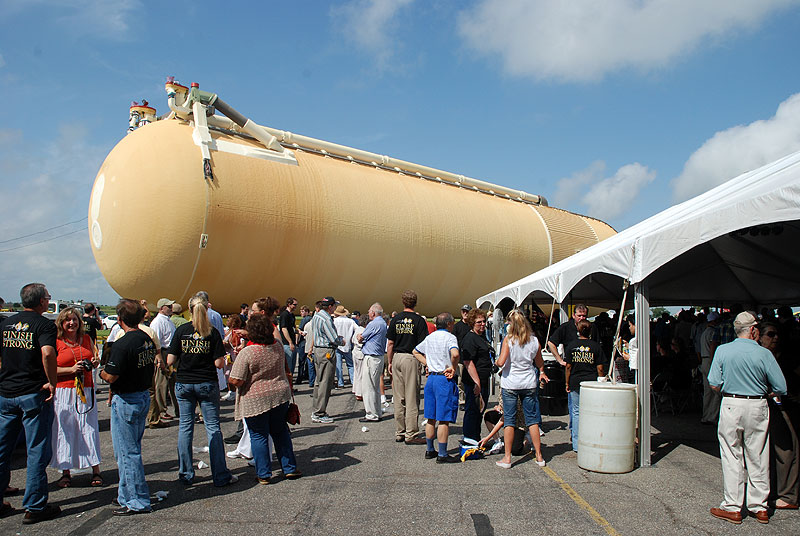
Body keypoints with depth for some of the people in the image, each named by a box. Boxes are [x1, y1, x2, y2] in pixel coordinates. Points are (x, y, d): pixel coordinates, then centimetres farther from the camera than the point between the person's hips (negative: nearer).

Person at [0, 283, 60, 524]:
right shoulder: (44, 324, -10)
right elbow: (47, 353, -27)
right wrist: (52, 383, -18)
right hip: (33, 395, -6)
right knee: (37, 451, 2)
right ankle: (35, 507, 7)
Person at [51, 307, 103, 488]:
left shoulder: (86, 339, 10)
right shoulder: (56, 342, -2)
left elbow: (94, 358, 23)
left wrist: (95, 362, 1)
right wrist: (72, 369, -17)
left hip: (86, 391, 3)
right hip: (63, 392, -2)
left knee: (89, 429, 2)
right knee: (65, 430, 2)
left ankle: (96, 471, 6)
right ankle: (65, 472, 14)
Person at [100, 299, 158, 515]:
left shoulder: (122, 345, -21)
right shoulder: (147, 339, 5)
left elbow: (110, 376, -21)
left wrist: (101, 372, -1)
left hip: (126, 401, -9)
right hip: (144, 396, 9)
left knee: (127, 452, 1)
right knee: (132, 449, 19)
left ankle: (137, 502, 7)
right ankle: (127, 495, 31)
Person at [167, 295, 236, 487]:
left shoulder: (181, 331, -3)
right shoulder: (212, 332, -7)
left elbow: (170, 361, -4)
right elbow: (219, 363, -10)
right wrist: (223, 359, 11)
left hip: (183, 383, 2)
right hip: (207, 383, -2)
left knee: (185, 427, 12)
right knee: (213, 428, 3)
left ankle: (185, 474, 17)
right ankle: (221, 476, 6)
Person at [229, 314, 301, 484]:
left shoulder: (246, 353, -19)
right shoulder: (278, 347, -2)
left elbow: (236, 380, -18)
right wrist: (248, 335, 24)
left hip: (255, 400, -5)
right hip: (280, 395, 5)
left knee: (258, 436, 8)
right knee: (280, 432, 18)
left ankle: (264, 474, 14)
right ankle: (290, 468, 23)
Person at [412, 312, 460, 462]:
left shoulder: (429, 337, 12)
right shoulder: (450, 337, -10)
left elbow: (416, 351, 25)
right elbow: (455, 354, -30)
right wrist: (453, 368, -14)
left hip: (431, 378, 7)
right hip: (445, 379, -7)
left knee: (431, 418, 14)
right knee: (444, 419, -3)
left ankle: (430, 450, 23)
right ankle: (442, 455, 1)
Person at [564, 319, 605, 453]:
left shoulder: (571, 346, 0)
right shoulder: (596, 346, -1)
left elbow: (568, 366, 1)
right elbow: (600, 369, -1)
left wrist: (567, 383, 10)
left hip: (575, 383, 1)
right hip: (592, 382, -1)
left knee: (576, 412, 7)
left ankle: (577, 444, 8)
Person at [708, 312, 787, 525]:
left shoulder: (722, 351, -5)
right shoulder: (764, 354, -7)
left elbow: (714, 385, -4)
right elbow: (781, 389, -5)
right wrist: (762, 392, 14)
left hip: (731, 406, 0)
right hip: (758, 408, 0)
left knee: (732, 459, 6)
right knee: (758, 459, 11)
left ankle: (732, 507, 11)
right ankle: (759, 507, 21)